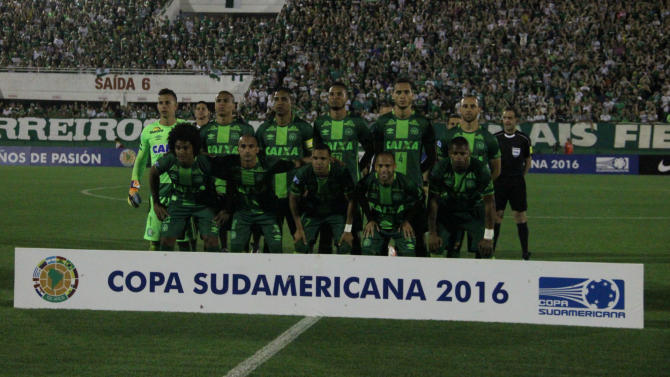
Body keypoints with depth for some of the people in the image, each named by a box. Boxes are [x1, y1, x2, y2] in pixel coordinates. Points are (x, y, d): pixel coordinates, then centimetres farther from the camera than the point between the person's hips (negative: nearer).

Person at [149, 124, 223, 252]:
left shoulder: (205, 163, -26)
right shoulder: (169, 160, -19)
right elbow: (153, 174, 3)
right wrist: (156, 203, 6)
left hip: (204, 204, -2)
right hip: (178, 202, 2)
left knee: (211, 242, -14)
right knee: (166, 241, -9)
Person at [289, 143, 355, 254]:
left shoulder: (341, 172, -27)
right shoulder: (303, 173, -24)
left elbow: (350, 200, -13)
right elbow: (293, 199, -6)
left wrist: (348, 230, -14)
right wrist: (299, 228, -5)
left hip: (337, 212, -1)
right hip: (312, 213, 1)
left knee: (345, 245, -18)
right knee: (302, 246, -13)